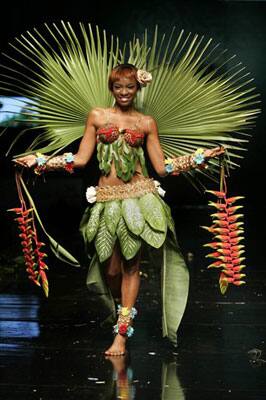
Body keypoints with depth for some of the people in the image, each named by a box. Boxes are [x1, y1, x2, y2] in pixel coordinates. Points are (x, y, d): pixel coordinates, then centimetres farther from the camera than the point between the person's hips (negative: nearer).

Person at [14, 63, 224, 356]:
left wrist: (200, 157, 0)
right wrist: (39, 161, 0)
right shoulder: (97, 116, 7)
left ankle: (121, 334, 7)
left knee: (131, 265, 0)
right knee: (111, 267, 1)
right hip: (107, 199, 1)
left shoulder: (146, 122, 6)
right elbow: (80, 159, 6)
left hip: (138, 197, -1)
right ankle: (124, 315, 29)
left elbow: (162, 167, 5)